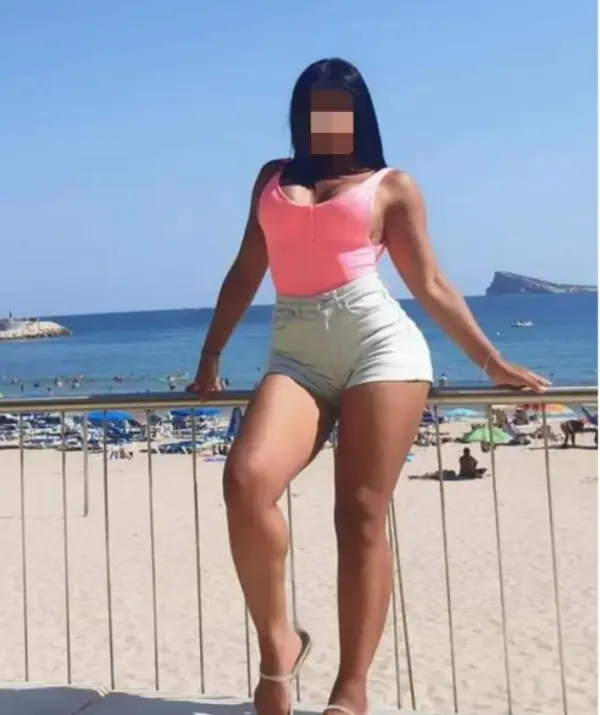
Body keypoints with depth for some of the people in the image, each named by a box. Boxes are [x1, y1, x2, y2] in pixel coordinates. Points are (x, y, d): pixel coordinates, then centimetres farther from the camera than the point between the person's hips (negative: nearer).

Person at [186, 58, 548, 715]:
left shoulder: (391, 185, 14)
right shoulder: (272, 179, 23)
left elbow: (430, 285, 12)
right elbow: (246, 271, 22)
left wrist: (492, 363, 7)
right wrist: (210, 358, 17)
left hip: (379, 341, -2)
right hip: (297, 355, 2)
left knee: (361, 516, -9)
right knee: (245, 480, -24)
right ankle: (276, 642, -6)